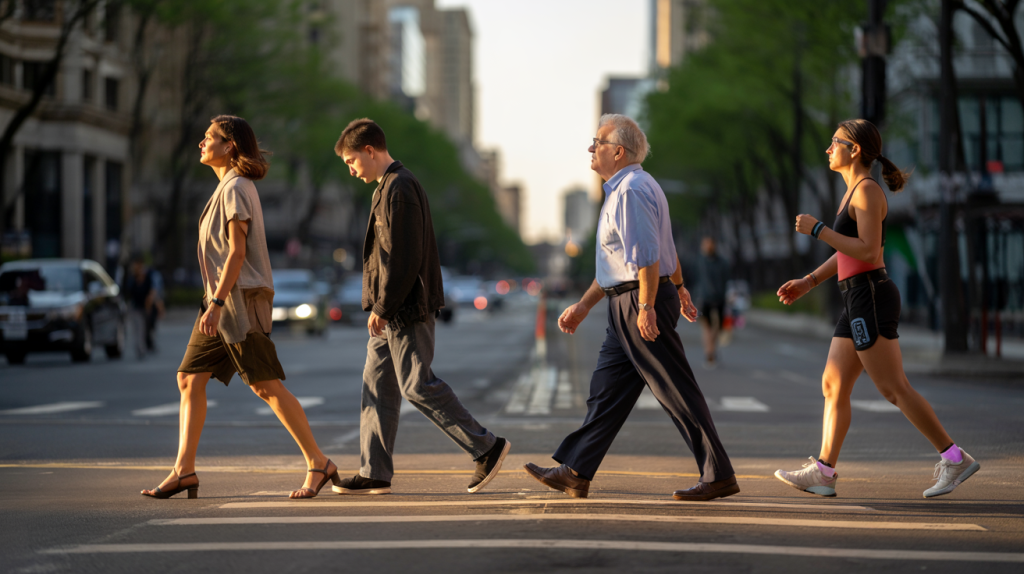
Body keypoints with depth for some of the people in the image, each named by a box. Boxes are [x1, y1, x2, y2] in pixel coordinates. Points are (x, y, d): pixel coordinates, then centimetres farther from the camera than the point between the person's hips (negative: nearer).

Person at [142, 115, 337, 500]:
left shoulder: (236, 188, -11)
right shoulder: (228, 188, 18)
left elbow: (237, 252, -18)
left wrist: (216, 303, -22)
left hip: (241, 297, -10)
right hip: (223, 300, 10)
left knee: (266, 385, -9)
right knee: (190, 378, 4)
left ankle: (318, 464, -5)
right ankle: (184, 470, 2)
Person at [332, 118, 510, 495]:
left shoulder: (398, 189, -15)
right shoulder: (389, 187, 18)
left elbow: (403, 257, -21)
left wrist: (384, 308, -18)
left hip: (406, 309, -10)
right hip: (392, 312, 10)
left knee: (417, 386, -9)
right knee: (377, 385, 9)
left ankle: (486, 447, -3)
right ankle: (374, 473, 12)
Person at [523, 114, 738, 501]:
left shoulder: (632, 190, -15)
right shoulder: (622, 189, 19)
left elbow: (647, 255, -23)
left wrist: (647, 307, -25)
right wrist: (583, 306, 28)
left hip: (641, 305, -11)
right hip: (626, 306, 11)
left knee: (676, 390, -6)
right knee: (607, 389, 10)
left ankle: (718, 476, -1)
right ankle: (575, 474, 13)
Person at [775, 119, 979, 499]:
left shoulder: (868, 190, -12)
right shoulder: (855, 192, 17)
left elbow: (868, 251, -21)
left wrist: (817, 229, -16)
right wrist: (807, 283, 22)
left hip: (870, 297, -10)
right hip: (858, 301, 10)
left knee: (893, 388, -9)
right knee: (833, 386, 7)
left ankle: (955, 459, -6)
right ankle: (823, 473, 8)